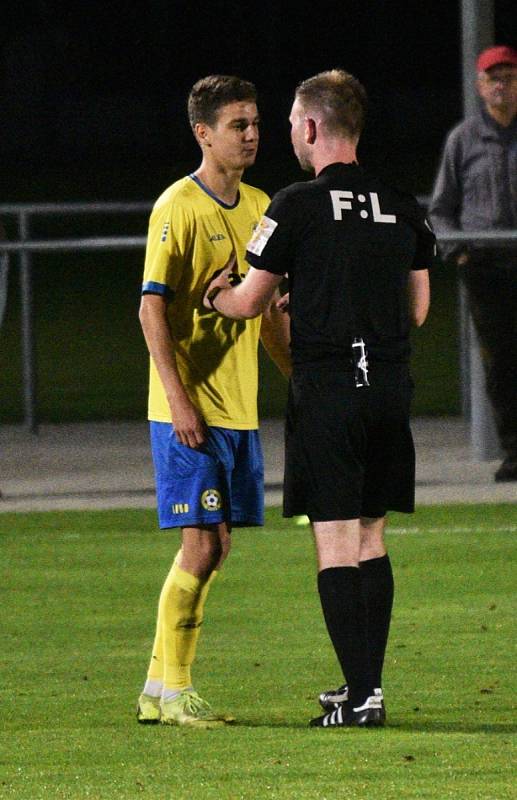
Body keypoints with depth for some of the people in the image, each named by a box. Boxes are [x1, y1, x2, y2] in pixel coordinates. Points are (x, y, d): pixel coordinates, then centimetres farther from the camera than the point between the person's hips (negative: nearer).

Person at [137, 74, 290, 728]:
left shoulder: (258, 207, 13)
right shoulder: (178, 207, -10)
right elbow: (151, 308, -14)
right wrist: (178, 397, -20)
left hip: (238, 406, 8)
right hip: (189, 409, -8)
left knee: (212, 547, 8)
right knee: (203, 545, -10)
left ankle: (162, 689, 15)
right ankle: (171, 691, -3)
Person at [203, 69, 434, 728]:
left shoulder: (297, 207, -8)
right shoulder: (403, 208, 8)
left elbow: (248, 302, 0)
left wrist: (214, 296, 24)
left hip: (326, 394, -5)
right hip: (390, 388, 5)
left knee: (335, 545, -3)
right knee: (370, 539, 15)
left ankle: (361, 697, -9)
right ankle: (368, 685, 17)